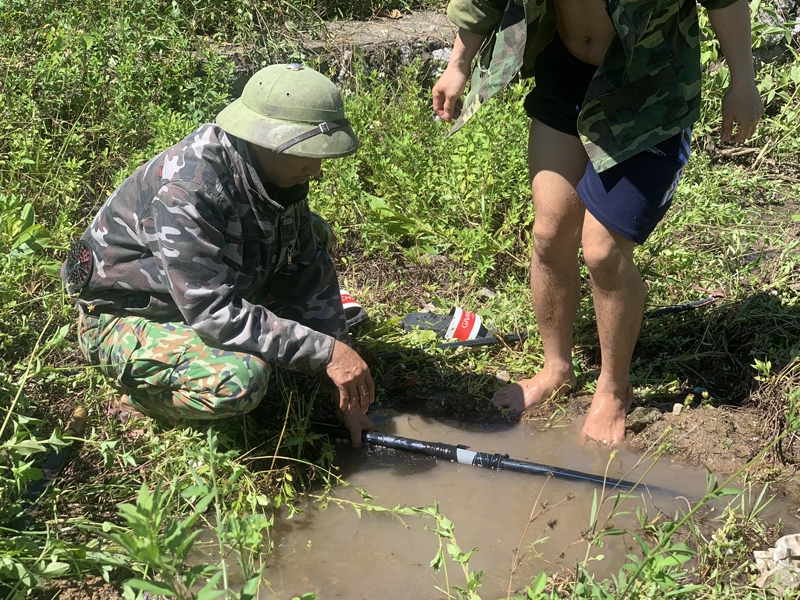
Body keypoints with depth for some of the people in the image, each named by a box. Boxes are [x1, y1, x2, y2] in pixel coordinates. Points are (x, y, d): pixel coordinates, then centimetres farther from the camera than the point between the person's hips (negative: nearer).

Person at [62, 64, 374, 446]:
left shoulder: (279, 170, -9)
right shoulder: (187, 189, -35)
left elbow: (306, 272, -4)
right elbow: (212, 312, -37)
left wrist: (344, 383, -7)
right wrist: (326, 352, -34)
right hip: (123, 317, -8)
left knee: (314, 234, 6)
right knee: (239, 379, -35)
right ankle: (144, 388, -3)